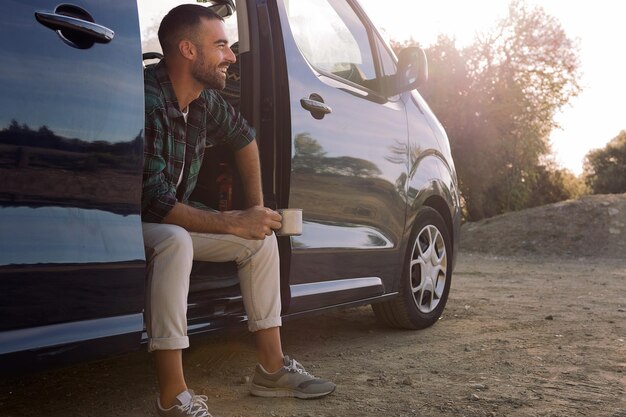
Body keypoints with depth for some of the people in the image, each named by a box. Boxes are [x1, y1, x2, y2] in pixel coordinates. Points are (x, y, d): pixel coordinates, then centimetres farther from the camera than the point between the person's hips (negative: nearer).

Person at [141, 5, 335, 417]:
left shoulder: (206, 101, -2)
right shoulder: (149, 102, -29)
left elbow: (244, 137, 19)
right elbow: (155, 202, -33)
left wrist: (256, 207, 11)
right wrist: (234, 223, -28)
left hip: (174, 217, 9)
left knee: (262, 237, 3)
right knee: (175, 241, -40)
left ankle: (272, 370, 9)